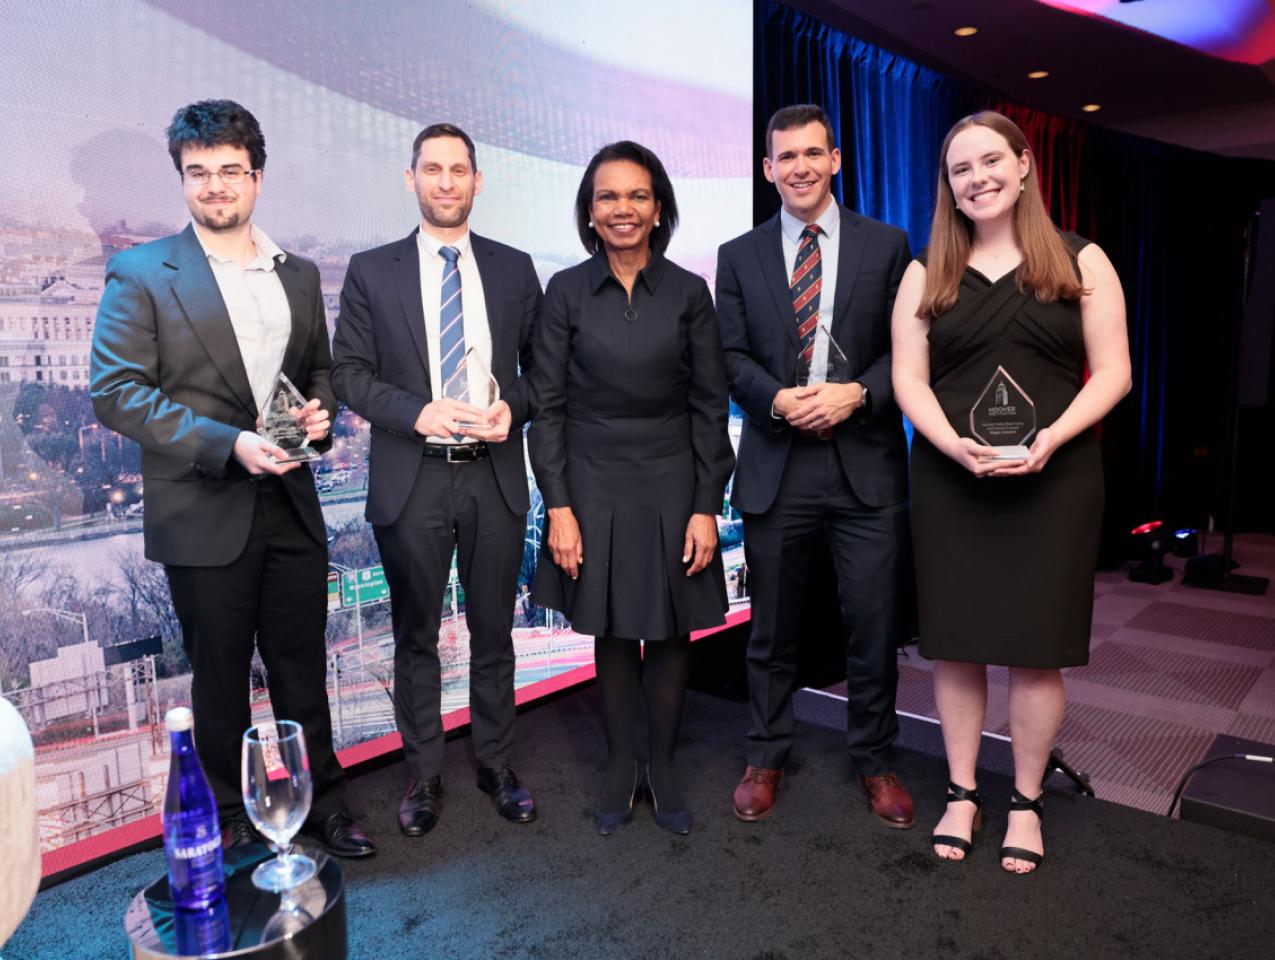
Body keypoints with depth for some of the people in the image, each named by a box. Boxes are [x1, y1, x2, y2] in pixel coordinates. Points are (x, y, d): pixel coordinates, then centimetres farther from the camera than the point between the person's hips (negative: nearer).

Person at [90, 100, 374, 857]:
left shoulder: (299, 275, 10)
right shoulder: (142, 275, -4)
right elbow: (115, 392, -10)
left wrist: (321, 410, -4)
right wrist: (228, 443, -20)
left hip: (291, 503, 4)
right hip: (204, 512, -3)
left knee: (303, 665, 13)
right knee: (221, 676, 11)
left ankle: (322, 802, 31)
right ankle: (231, 822, 31)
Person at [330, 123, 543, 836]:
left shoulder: (514, 268, 8)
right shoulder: (373, 271, 4)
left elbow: (542, 364, 11)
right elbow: (349, 372, 1)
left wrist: (515, 406, -10)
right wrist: (417, 411, -16)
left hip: (495, 477, 1)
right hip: (411, 480, -1)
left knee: (494, 633, 12)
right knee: (416, 638, 11)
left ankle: (497, 765, 30)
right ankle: (424, 776, 28)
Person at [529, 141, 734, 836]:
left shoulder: (688, 293, 0)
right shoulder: (567, 292, -2)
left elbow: (710, 406, 0)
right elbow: (547, 407, -2)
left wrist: (707, 507, -5)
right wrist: (558, 507, -8)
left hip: (672, 487, 1)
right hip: (594, 488, 0)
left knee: (671, 635, 9)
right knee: (612, 635, 11)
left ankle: (663, 767, 29)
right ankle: (620, 768, 29)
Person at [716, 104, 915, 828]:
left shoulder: (887, 246, 6)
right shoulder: (739, 257, 9)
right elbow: (732, 355, 4)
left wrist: (857, 394, -14)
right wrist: (777, 399, -14)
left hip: (866, 465, 0)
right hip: (775, 468, 1)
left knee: (874, 625, 7)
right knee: (772, 626, 12)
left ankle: (874, 760, 29)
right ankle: (767, 757, 31)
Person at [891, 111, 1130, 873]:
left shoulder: (1082, 262, 5)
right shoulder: (926, 275, 9)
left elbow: (1112, 371, 1)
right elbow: (909, 378, 3)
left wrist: (1050, 440, -16)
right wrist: (954, 444, -15)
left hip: (1053, 481, -1)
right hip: (951, 481, 1)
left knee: (1036, 649, 4)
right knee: (956, 643, 6)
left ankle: (1027, 802, 22)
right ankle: (962, 793, 22)